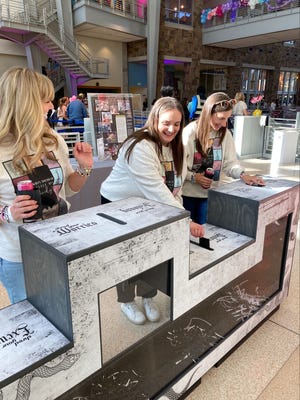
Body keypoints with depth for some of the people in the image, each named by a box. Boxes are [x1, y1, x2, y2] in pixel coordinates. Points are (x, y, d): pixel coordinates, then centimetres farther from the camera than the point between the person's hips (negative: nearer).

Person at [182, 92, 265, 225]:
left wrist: (243, 175, -18)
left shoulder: (225, 134, 0)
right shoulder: (190, 132, -13)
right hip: (188, 193, -3)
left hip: (210, 194, 3)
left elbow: (230, 161, -2)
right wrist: (194, 177, -22)